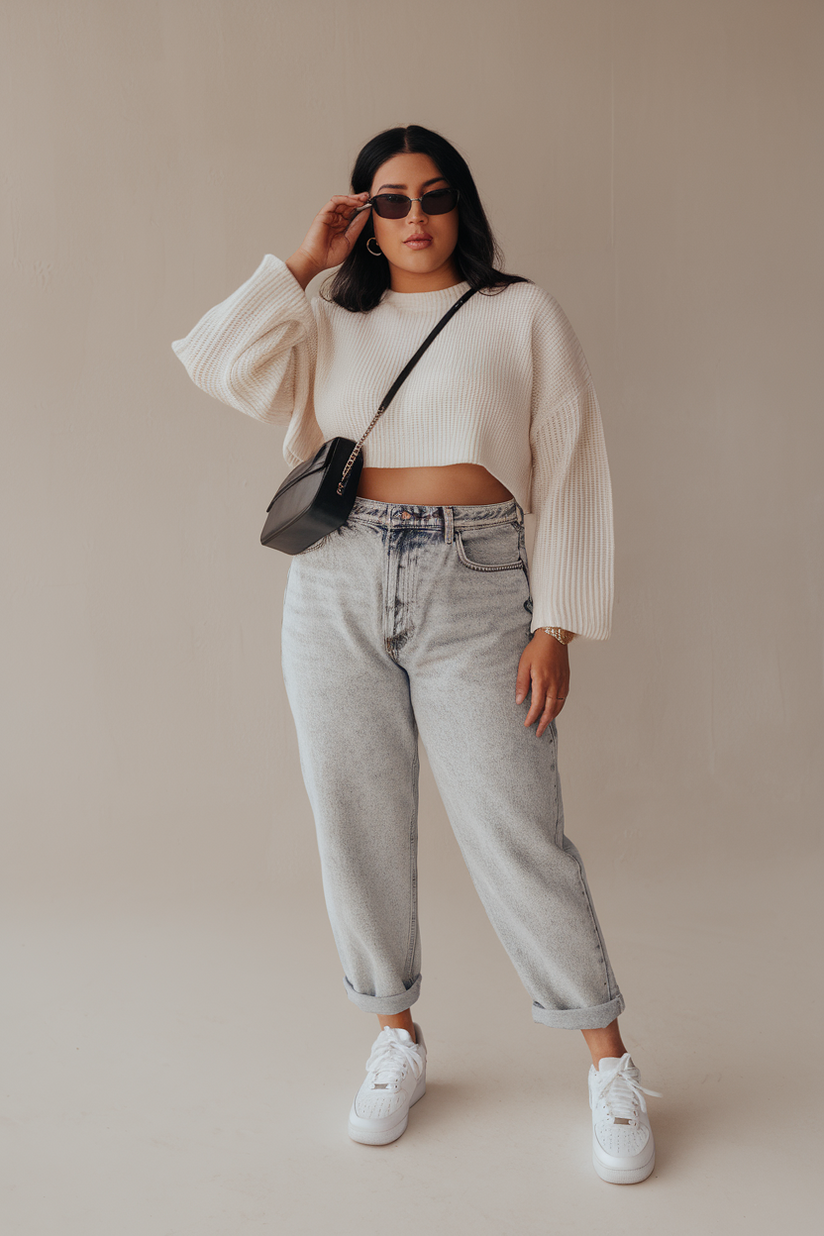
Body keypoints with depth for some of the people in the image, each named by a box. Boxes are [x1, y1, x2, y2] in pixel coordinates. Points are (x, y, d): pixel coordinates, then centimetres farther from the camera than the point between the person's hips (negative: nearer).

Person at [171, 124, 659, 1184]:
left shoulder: (521, 313, 8)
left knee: (516, 835, -4)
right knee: (357, 823, 7)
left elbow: (570, 473, 2)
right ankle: (396, 1039, 27)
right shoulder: (331, 323, 15)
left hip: (475, 589, -3)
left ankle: (609, 1062, 13)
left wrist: (556, 625, -6)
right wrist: (304, 261, 5)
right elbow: (217, 360, -1)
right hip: (339, 587, 3)